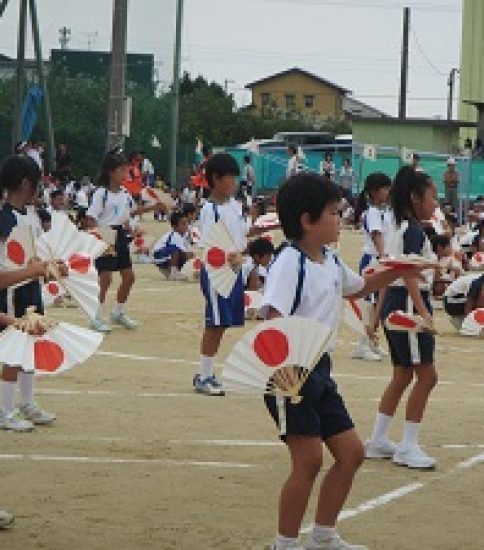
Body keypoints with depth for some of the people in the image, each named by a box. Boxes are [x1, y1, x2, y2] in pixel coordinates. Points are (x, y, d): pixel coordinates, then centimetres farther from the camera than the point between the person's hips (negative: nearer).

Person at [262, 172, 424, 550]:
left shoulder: (331, 262, 11)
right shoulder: (289, 263, -17)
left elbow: (358, 288, 33)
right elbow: (274, 316, -28)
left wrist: (395, 272, 19)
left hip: (320, 370, 9)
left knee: (351, 452, 11)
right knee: (309, 459, -11)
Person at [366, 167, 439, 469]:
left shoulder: (403, 229, 16)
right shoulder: (414, 231, -14)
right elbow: (409, 274, -25)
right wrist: (423, 311, -35)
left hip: (394, 303, 10)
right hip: (408, 304, -10)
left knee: (403, 375, 15)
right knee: (426, 375, -7)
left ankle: (379, 441, 20)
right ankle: (408, 447, -5)